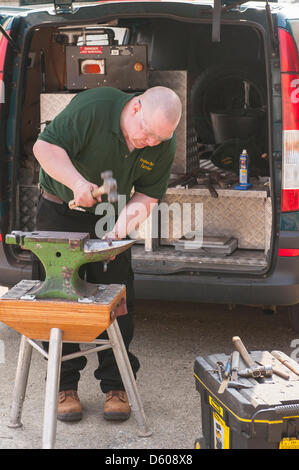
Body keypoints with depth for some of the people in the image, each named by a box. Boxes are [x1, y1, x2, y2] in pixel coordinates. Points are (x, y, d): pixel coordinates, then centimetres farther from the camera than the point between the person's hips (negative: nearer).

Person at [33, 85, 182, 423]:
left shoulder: (164, 145, -13)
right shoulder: (93, 107, -28)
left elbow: (147, 195, -5)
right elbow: (44, 146, -24)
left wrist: (126, 220, -24)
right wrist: (77, 182, -38)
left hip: (110, 216, 3)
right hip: (60, 211, -3)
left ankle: (116, 386, 10)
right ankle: (65, 387, 9)